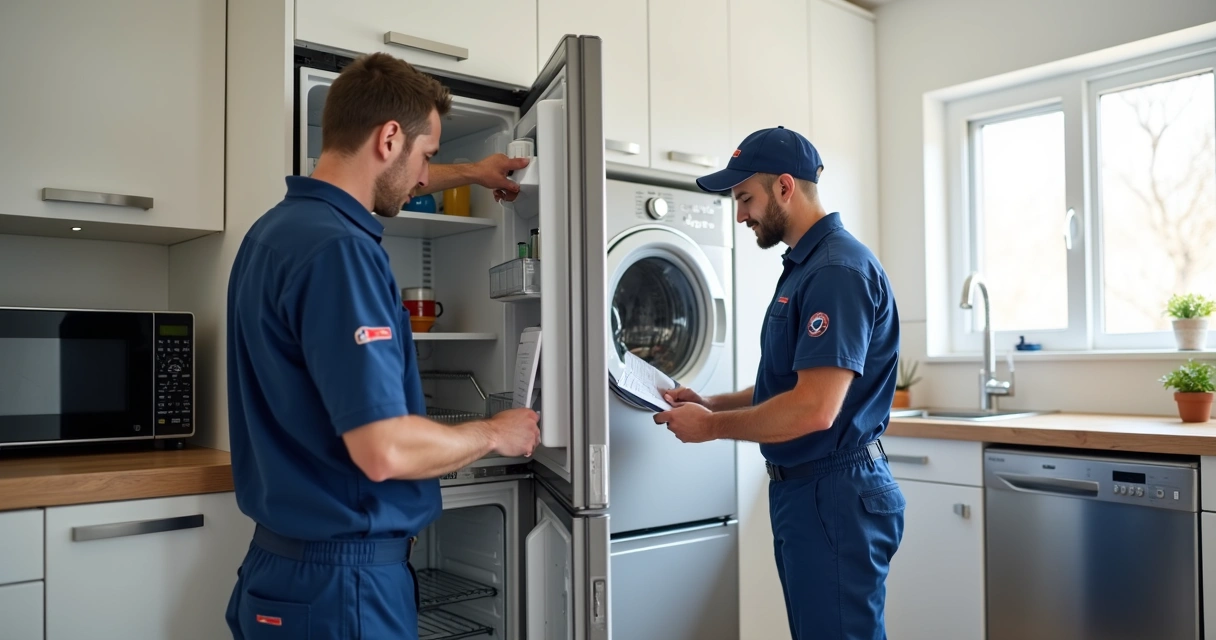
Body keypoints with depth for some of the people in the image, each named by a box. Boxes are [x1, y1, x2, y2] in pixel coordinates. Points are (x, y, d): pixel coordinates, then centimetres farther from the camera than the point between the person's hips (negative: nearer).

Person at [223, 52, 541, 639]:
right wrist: (495, 434, -10)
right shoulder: (337, 250, -24)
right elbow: (386, 450, -28)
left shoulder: (281, 224, 7)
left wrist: (468, 174, 40)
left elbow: (375, 187, 31)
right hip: (341, 582, -9)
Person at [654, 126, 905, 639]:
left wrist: (711, 427, -15)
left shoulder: (838, 269, -19)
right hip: (801, 489, 10)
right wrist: (710, 403, 7)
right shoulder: (804, 265, 14)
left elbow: (814, 409, -27)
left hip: (836, 497, -10)